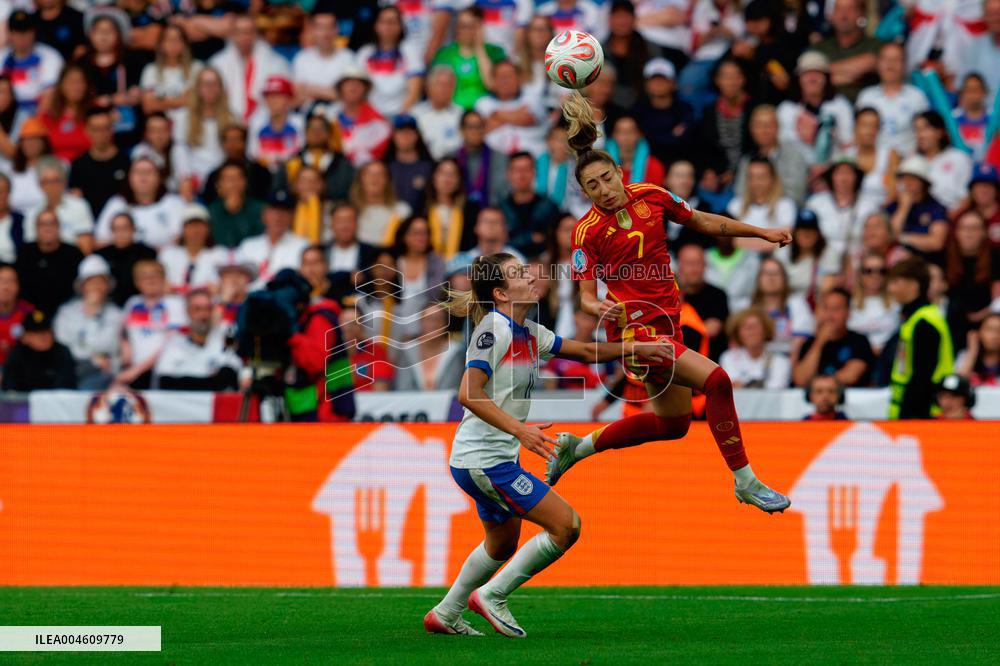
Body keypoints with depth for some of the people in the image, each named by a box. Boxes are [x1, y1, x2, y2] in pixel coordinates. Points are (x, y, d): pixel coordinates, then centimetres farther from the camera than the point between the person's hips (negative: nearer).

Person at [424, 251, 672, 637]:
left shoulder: (528, 333, 10)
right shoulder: (494, 329, -17)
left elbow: (583, 351, 22)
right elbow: (469, 393, -26)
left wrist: (636, 348, 14)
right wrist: (519, 429, -32)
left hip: (493, 460, 10)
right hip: (484, 460, -10)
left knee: (503, 544, 24)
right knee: (565, 525, -10)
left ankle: (445, 615, 35)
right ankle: (492, 596, -1)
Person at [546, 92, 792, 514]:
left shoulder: (651, 197, -1)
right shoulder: (588, 232, -14)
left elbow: (704, 222, 12)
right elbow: (586, 294, -15)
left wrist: (763, 233, 10)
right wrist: (601, 309, -37)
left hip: (667, 321, 7)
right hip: (635, 329, -7)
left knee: (672, 424, 20)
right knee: (716, 381, -22)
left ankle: (578, 447, 33)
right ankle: (744, 482, -12)